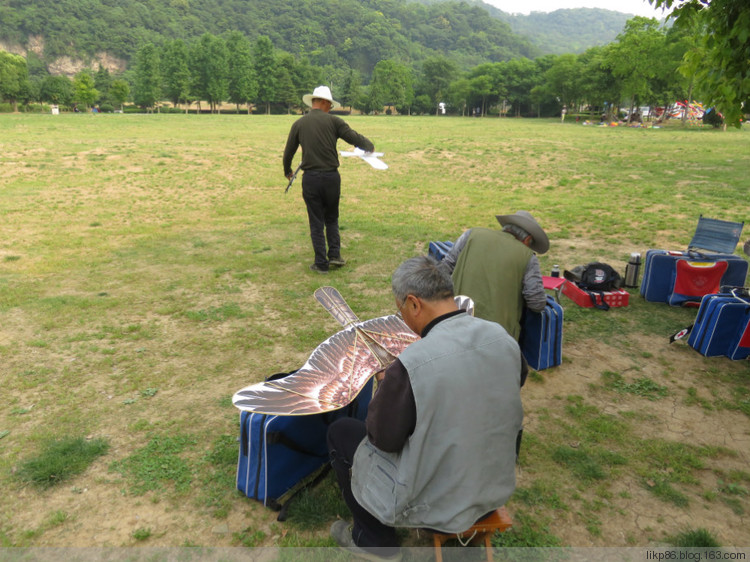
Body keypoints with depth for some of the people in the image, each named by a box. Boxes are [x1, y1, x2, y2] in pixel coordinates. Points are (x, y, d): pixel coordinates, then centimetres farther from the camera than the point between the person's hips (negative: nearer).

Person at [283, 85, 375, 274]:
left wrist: (287, 171, 29)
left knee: (316, 223, 8)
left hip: (310, 178, 1)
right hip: (331, 177, 0)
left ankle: (321, 263, 10)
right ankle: (334, 254, 11)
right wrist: (369, 146, 17)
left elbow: (288, 152, 11)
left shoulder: (299, 124, 5)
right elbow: (355, 138, -4)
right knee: (332, 218, 19)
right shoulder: (333, 121, -2)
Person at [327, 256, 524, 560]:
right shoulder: (504, 338, -11)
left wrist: (386, 384, 1)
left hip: (438, 503, -6)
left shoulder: (410, 364, -30)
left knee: (339, 431, 12)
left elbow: (384, 438, -17)